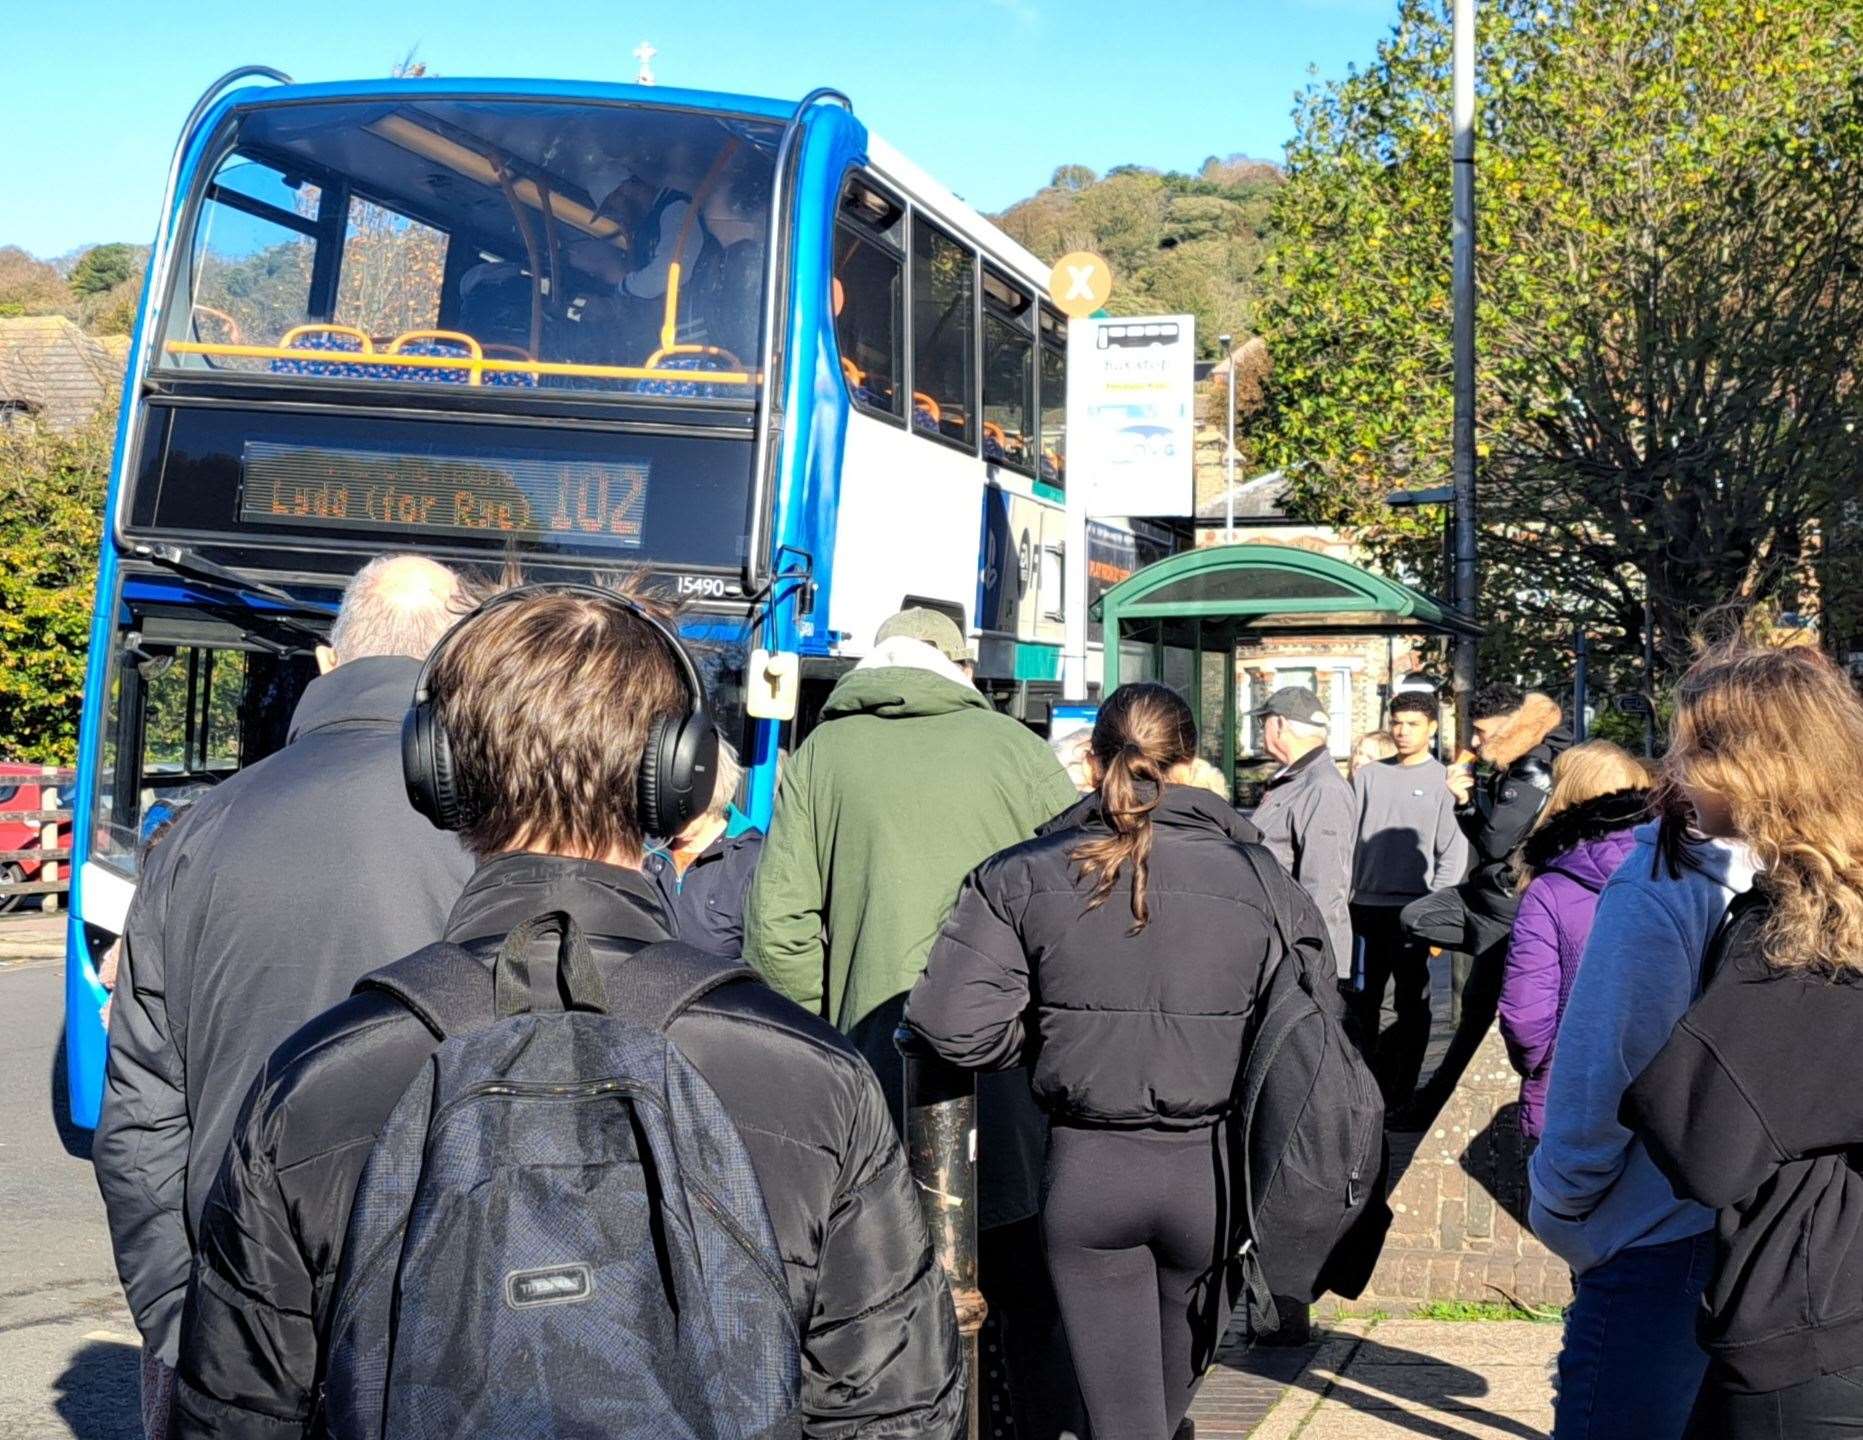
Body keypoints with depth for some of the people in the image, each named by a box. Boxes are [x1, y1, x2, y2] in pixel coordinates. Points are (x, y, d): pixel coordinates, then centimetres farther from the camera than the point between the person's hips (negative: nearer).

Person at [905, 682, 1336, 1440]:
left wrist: (1047, 1037, 2)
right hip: (1212, 1169, 1)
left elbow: (949, 1022, -15)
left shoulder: (1023, 876, -7)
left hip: (1085, 1169, -1)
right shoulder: (1259, 878, -7)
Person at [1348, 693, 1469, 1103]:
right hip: (1365, 906, 4)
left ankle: (1400, 1092, 9)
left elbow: (1453, 854, -4)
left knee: (1411, 1003, 3)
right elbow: (1348, 839, 11)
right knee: (1362, 1000, 8)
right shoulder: (1369, 776, 11)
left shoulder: (1444, 781, 0)